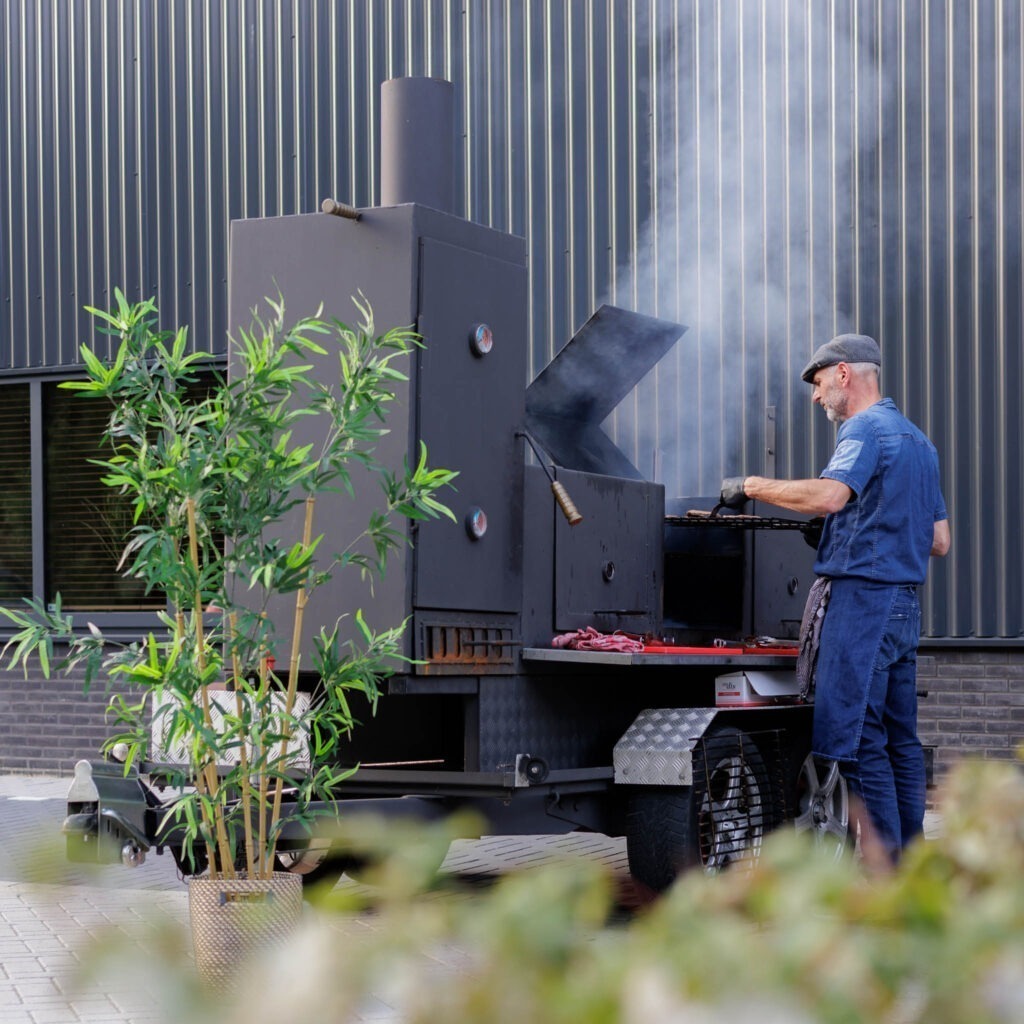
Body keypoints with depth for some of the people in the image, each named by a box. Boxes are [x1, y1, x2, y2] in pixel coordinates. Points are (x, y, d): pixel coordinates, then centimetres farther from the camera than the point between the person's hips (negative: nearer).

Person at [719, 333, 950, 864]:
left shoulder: (866, 428, -8)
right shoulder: (918, 439, 21)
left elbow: (830, 494, -27)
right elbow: (940, 540, 22)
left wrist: (752, 486, -17)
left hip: (862, 596, -10)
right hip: (906, 602, 10)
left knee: (858, 740, -9)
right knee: (900, 739, 10)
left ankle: (884, 866, -11)